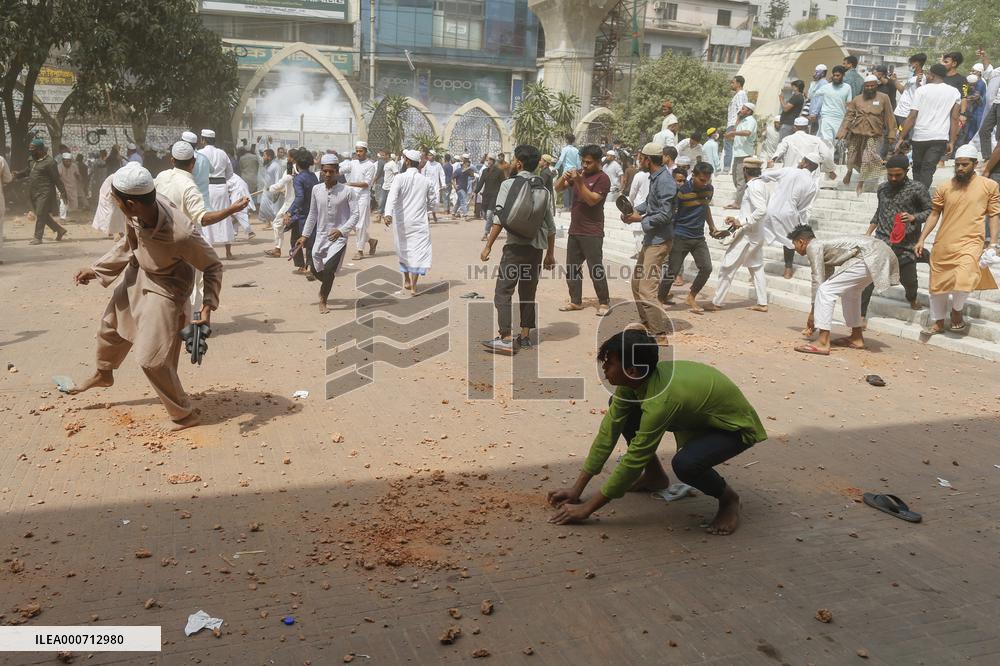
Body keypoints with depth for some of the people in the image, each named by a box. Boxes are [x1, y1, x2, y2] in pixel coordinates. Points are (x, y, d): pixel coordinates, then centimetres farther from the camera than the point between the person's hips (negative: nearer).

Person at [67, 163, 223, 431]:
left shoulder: (182, 234, -39)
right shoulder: (137, 213, -20)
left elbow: (213, 267, -22)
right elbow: (128, 244, 3)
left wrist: (207, 306, -32)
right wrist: (96, 270, 7)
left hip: (164, 290, -8)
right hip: (137, 274, 8)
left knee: (153, 360, -7)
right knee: (111, 325, 28)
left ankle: (184, 414, 15)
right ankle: (104, 374, 60)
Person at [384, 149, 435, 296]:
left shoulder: (399, 178, -8)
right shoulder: (426, 180, 1)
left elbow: (392, 197, -23)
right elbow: (432, 201, 10)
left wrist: (388, 214, -35)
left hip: (401, 222, 0)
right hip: (419, 222, 0)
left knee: (403, 251, 18)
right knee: (418, 251, 1)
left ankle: (406, 282, 26)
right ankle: (413, 287, -5)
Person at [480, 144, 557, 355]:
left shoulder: (509, 184, -4)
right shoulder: (543, 189, 11)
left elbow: (500, 219, -12)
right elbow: (550, 225, 12)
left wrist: (488, 246, -8)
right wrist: (550, 253, 19)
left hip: (516, 245, -6)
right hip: (537, 246, 6)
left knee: (503, 292, -2)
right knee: (528, 292, 15)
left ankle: (506, 339, -9)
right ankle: (525, 336, 20)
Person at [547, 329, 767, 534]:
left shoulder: (661, 401, -38)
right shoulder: (634, 379, -16)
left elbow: (633, 461, -32)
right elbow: (608, 431, -11)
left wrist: (587, 508, -24)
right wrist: (576, 489, -10)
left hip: (734, 425, -8)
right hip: (698, 414, 8)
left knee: (684, 464, -37)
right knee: (619, 411, -3)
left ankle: (728, 499, -5)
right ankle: (655, 476, 15)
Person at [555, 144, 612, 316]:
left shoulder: (602, 179, -8)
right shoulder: (579, 174, 12)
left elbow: (592, 200, -19)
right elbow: (558, 188, 8)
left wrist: (579, 182, -24)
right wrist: (564, 177, -11)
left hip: (592, 234, -7)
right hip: (574, 231, 7)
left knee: (596, 269, -5)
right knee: (572, 268, 10)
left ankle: (604, 303, 4)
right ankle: (576, 301, 18)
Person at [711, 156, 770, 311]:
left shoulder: (753, 186, -18)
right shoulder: (762, 184, 9)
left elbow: (762, 210, -29)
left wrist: (743, 222, -24)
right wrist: (738, 219, 11)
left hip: (747, 234, -9)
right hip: (757, 234, 9)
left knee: (727, 267, -2)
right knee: (756, 267, 16)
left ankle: (717, 302, 3)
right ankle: (762, 303, 18)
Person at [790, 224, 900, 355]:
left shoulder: (813, 247, 2)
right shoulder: (824, 247, 28)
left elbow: (817, 281, -2)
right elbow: (826, 281, 33)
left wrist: (813, 313, 6)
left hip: (870, 257, -10)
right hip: (881, 252, 10)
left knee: (825, 291, -9)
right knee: (850, 291, 30)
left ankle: (822, 343, -14)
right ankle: (857, 338, 36)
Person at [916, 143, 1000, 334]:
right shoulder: (944, 188, 5)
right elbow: (934, 214, 9)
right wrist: (921, 239, 4)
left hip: (970, 242, -3)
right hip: (943, 244, 3)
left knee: (964, 279, -23)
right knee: (937, 284, 9)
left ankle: (956, 309, 8)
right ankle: (938, 322, 28)